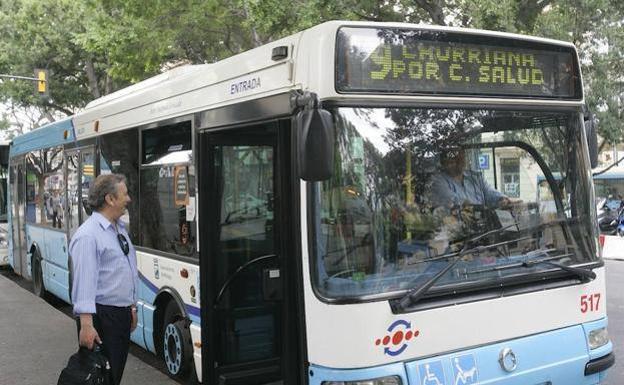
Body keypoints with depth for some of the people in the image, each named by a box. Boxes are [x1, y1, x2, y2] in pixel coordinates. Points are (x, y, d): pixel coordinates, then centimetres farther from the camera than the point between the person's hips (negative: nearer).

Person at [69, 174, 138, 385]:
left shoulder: (120, 229, 12)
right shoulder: (88, 235, -18)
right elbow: (84, 281, -24)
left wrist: (132, 307, 22)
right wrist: (86, 324, -28)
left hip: (123, 314, 9)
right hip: (101, 317, -9)